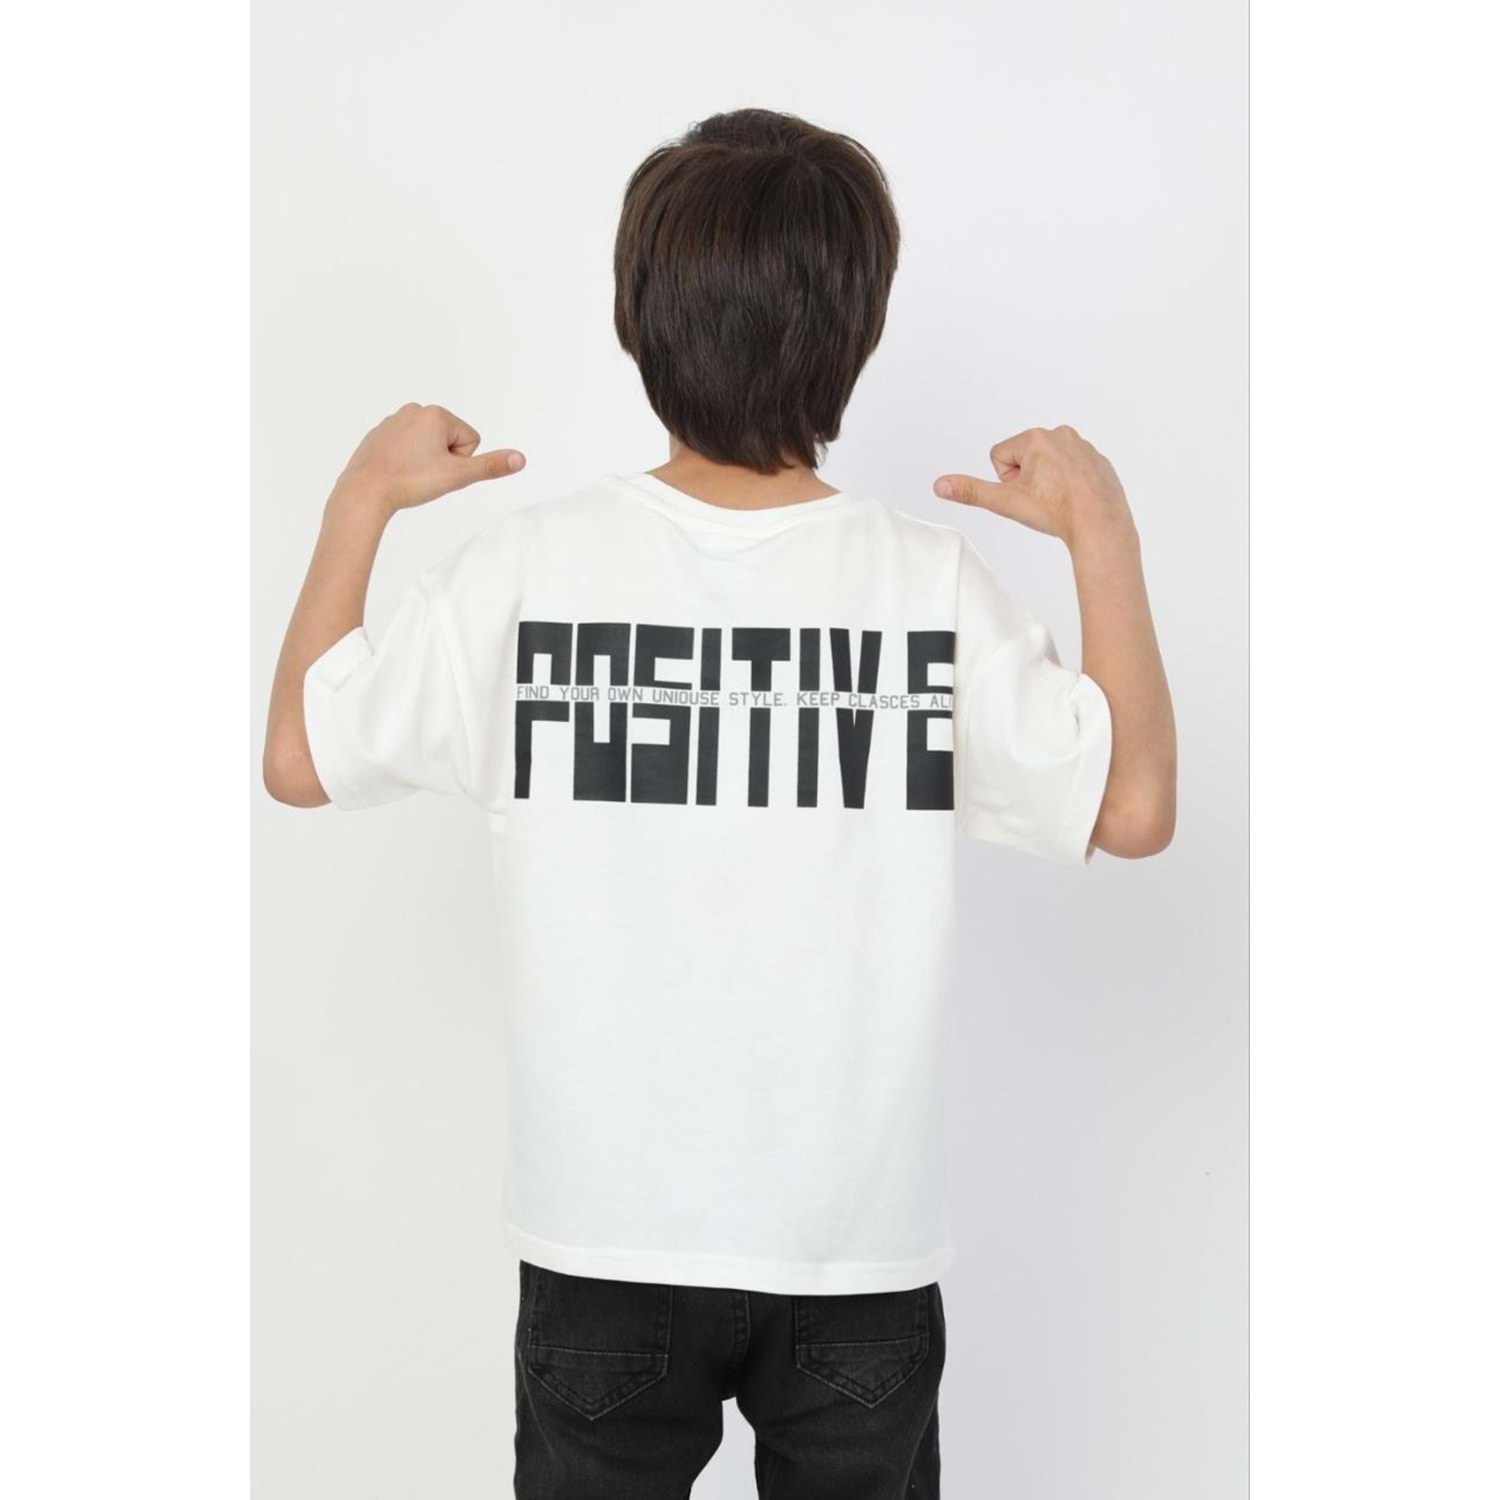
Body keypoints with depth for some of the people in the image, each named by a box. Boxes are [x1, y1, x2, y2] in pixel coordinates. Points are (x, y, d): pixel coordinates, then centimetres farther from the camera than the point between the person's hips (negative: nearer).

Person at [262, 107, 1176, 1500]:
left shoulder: (527, 564, -13)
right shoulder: (934, 582, -14)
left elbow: (299, 757, -3)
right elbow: (1134, 809, -8)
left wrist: (359, 503, 8)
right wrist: (1104, 534, 0)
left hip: (604, 1240, 0)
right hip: (861, 1244, 0)